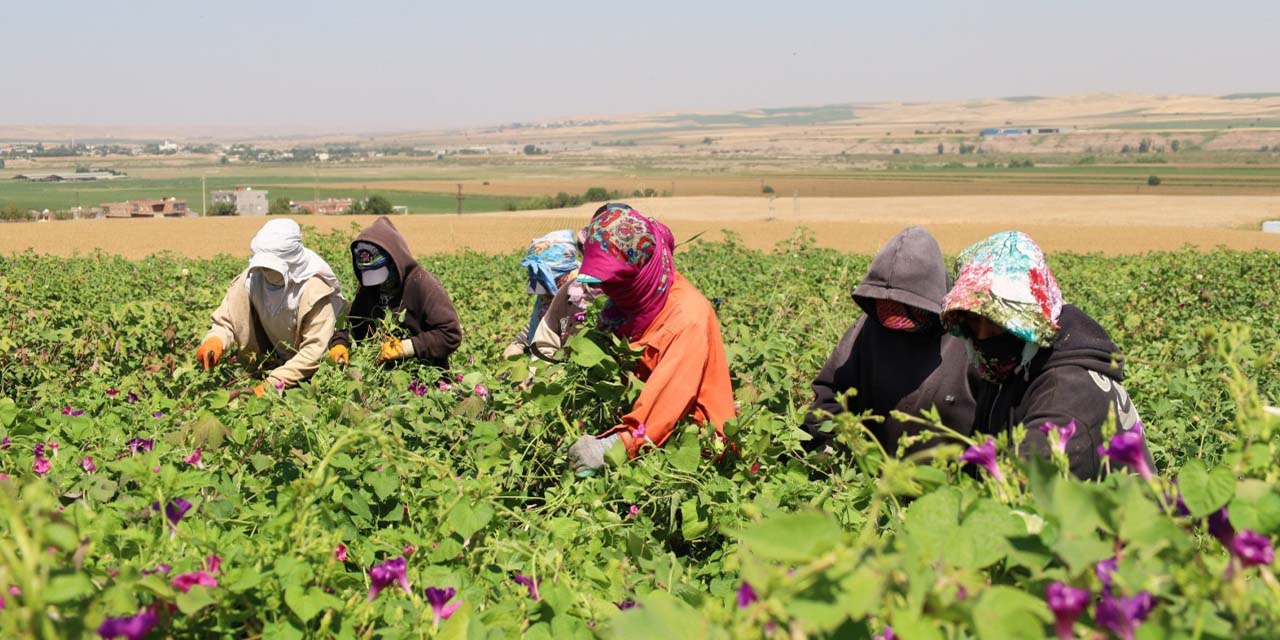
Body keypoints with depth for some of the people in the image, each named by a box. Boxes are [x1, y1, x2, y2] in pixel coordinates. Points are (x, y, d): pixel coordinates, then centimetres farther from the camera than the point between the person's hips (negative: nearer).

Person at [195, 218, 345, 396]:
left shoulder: (315, 289, -27)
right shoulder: (251, 279, -17)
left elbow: (316, 349, -28)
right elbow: (226, 321, -10)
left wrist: (273, 383, -34)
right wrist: (215, 341, -34)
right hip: (274, 359, 6)